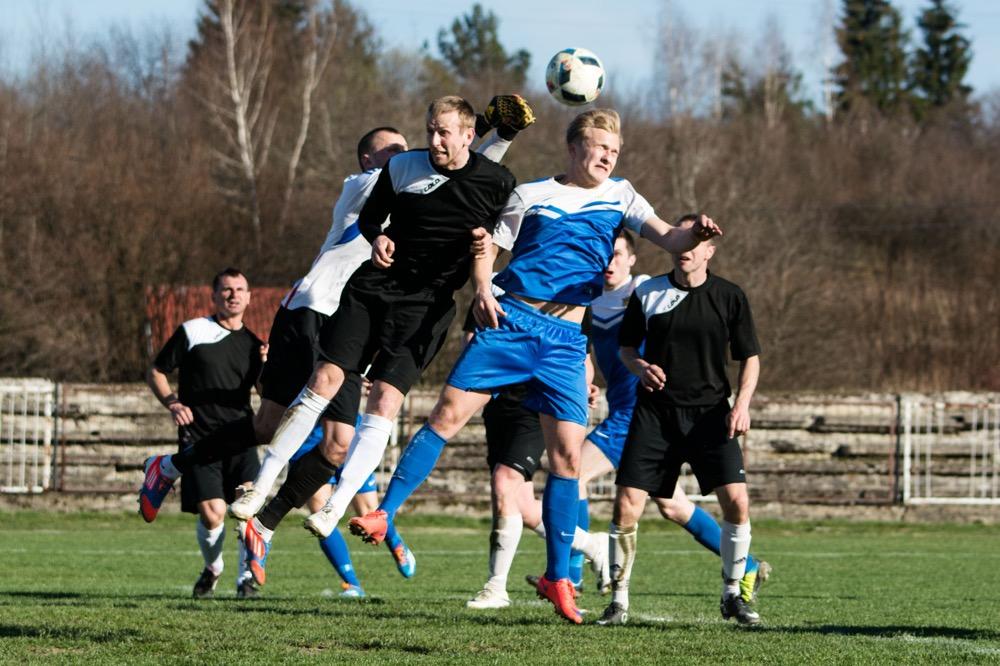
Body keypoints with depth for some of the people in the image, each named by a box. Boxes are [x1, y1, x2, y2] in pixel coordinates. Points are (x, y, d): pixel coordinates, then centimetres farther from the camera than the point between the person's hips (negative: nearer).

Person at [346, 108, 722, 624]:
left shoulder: (619, 196, 13)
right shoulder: (530, 195, 8)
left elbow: (668, 239, 2)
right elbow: (487, 247, 11)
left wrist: (695, 235, -21)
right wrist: (482, 289, -10)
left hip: (566, 339, 2)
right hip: (510, 320, -1)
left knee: (567, 453, -5)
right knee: (448, 413, -12)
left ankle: (557, 578, 3)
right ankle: (384, 513, -6)